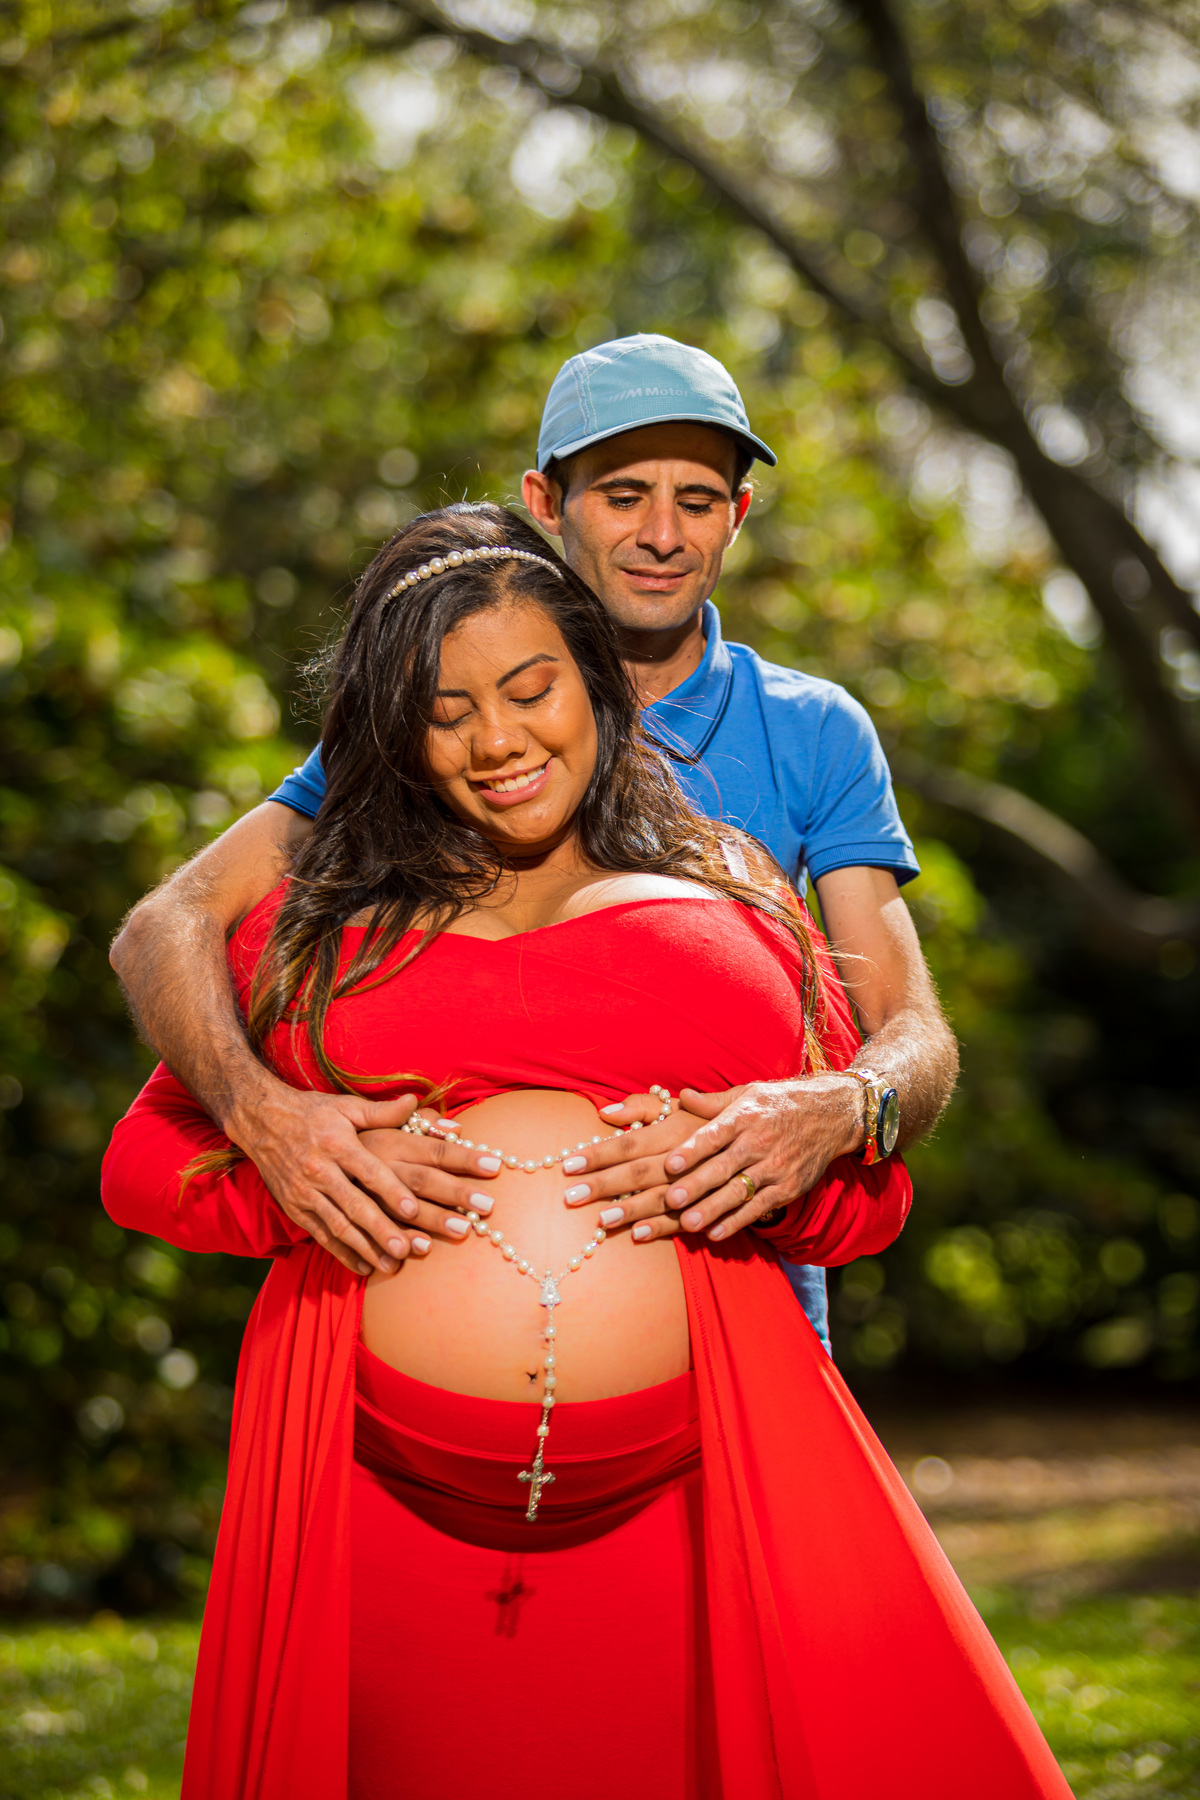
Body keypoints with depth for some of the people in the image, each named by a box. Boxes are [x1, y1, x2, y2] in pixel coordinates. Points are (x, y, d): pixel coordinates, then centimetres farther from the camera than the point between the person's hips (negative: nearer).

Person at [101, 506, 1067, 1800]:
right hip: (385, 1509, 1)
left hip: (689, 1497, 0)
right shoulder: (323, 920, 16)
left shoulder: (724, 900, 14)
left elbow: (872, 1188, 14)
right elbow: (144, 1157, 16)